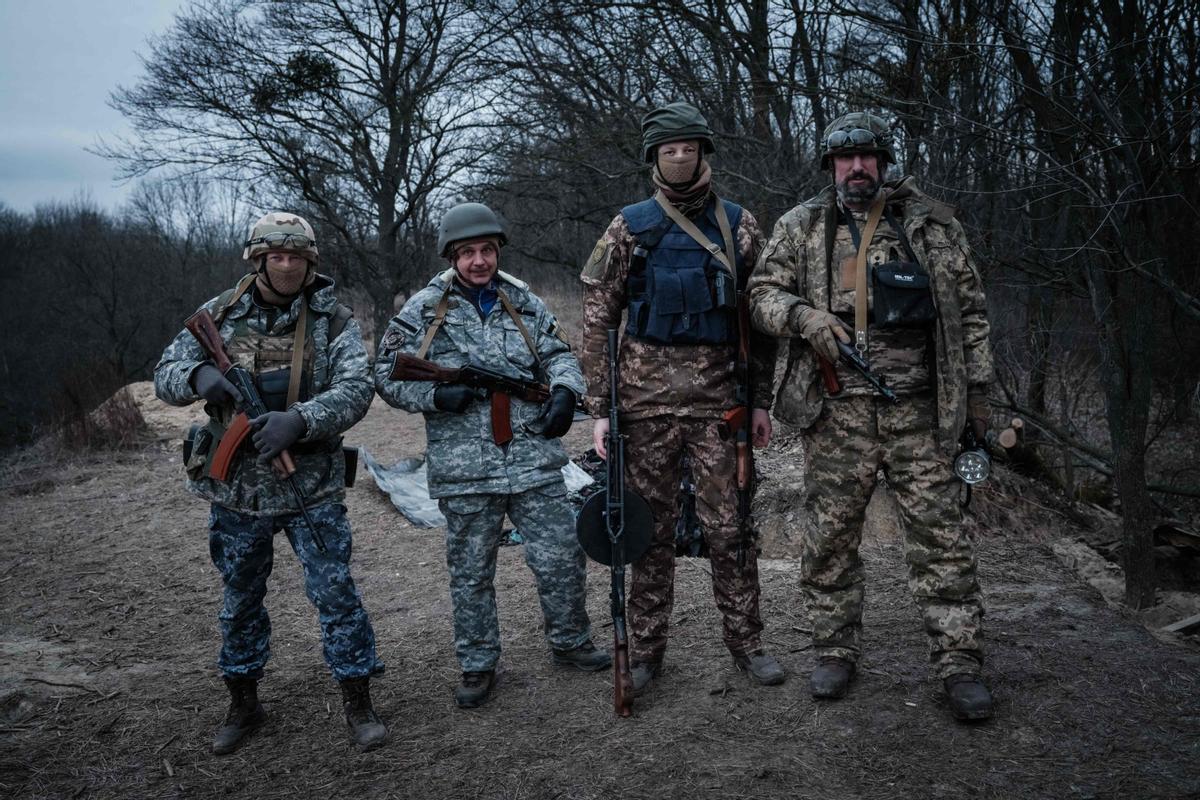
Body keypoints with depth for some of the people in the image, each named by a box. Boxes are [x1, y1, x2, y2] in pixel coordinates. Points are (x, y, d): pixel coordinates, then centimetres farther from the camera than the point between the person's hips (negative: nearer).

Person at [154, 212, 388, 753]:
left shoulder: (333, 320, -5)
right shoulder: (221, 314, 1)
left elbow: (356, 389, -16)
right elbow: (165, 377, 1)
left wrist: (300, 420, -33)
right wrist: (199, 375, -23)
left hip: (312, 487, -2)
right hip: (234, 488, 3)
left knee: (335, 592, 1)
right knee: (240, 600, 16)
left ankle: (358, 703, 17)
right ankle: (243, 703, 34)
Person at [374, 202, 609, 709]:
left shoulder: (524, 302, 9)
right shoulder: (422, 311, 0)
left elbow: (558, 354, 13)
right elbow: (388, 377, 1)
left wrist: (565, 389, -8)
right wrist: (437, 395, -16)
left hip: (535, 462, 2)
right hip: (464, 472, -2)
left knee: (561, 559, 7)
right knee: (471, 572, 9)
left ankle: (569, 643, 29)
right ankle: (477, 666, 25)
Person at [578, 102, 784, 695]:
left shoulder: (739, 226, 5)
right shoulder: (630, 228, 1)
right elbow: (597, 322, 1)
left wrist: (761, 400, 5)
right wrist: (600, 409, -3)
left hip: (719, 399, 1)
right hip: (647, 399, 0)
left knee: (729, 527, 5)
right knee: (651, 528, 8)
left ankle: (745, 639, 21)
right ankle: (645, 647, 21)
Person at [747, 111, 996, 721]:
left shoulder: (932, 223, 10)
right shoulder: (801, 227, 9)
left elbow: (969, 308, 12)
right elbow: (762, 292, 7)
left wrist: (976, 386, 8)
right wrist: (802, 315, -14)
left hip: (919, 408, 0)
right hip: (837, 413, 0)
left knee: (939, 534, 0)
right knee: (830, 537, 6)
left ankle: (959, 663, 9)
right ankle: (835, 652, 21)